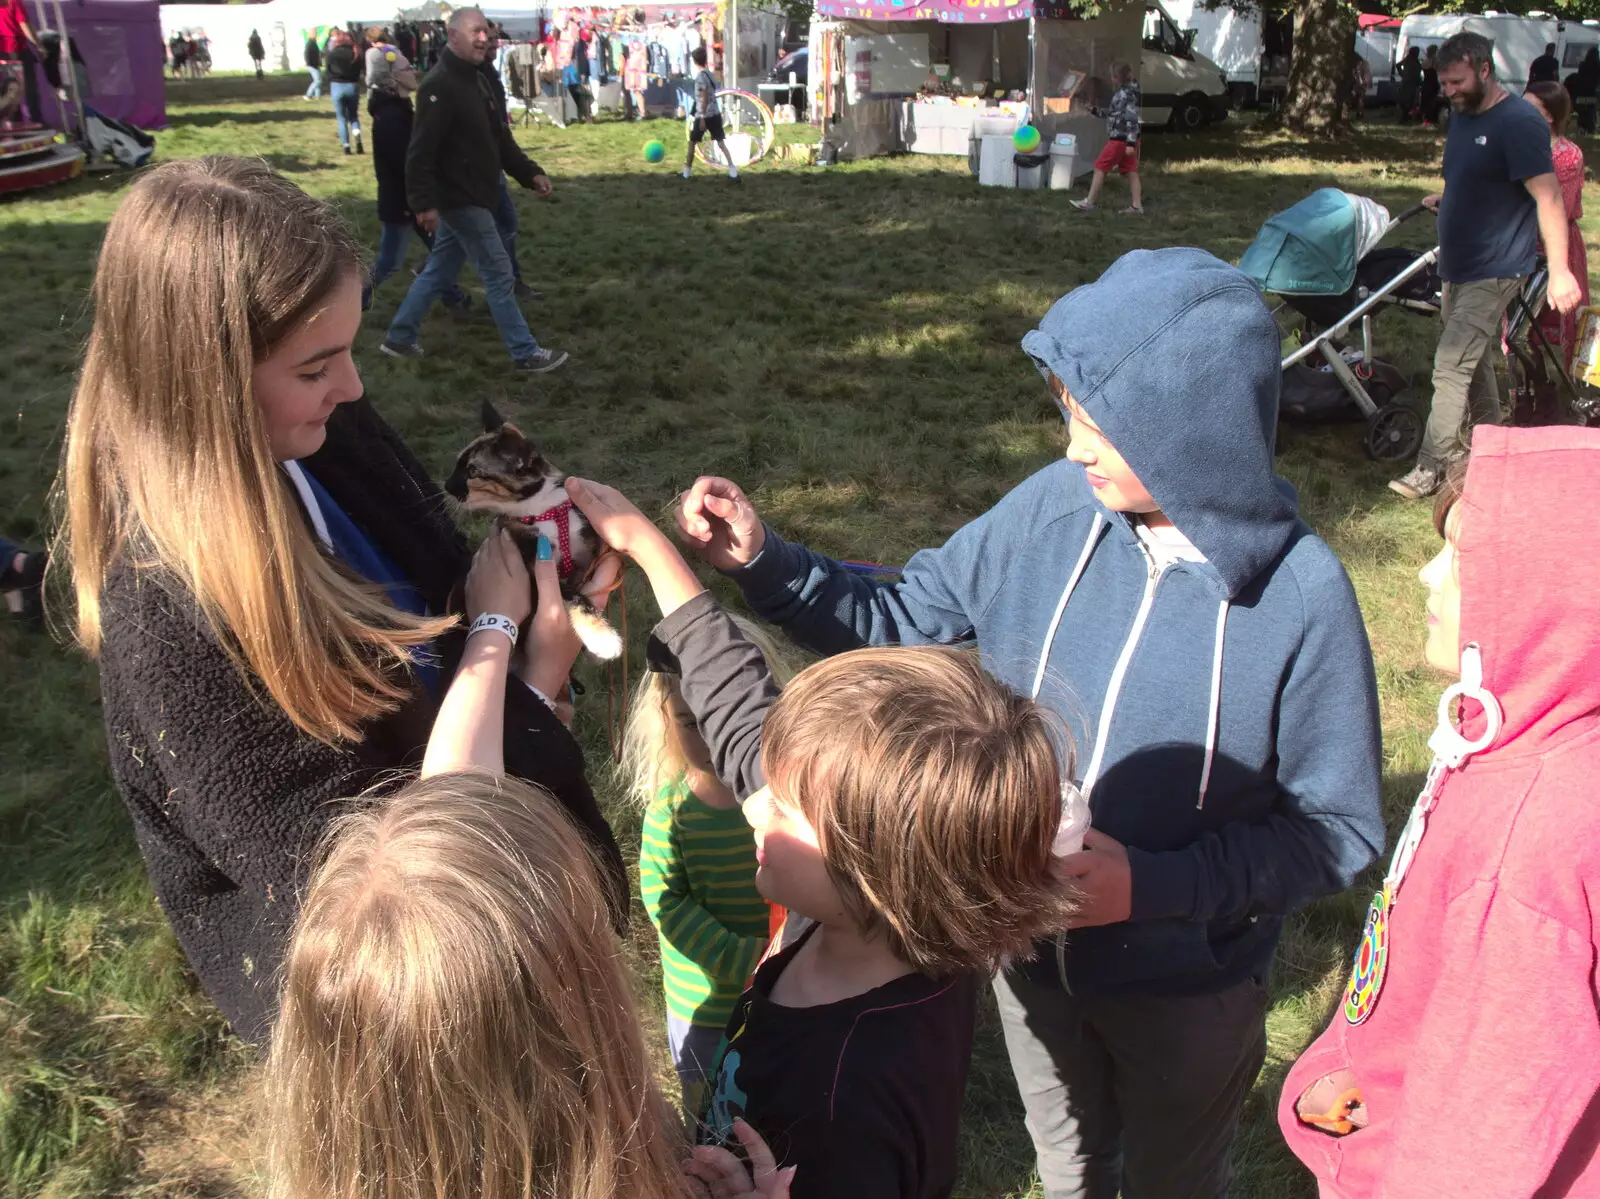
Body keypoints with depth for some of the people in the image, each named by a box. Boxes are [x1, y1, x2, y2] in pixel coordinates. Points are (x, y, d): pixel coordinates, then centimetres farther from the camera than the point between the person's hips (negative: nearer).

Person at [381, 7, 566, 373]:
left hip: (468, 197, 10)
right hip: (460, 200, -10)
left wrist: (530, 173, 11)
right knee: (499, 274, -4)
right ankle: (526, 354, 4)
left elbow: (499, 137, 20)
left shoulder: (474, 81, 14)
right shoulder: (440, 85, -19)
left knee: (438, 272, 17)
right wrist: (424, 202, -29)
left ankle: (399, 338, 28)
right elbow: (420, 150, -24)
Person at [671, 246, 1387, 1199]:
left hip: (1188, 987, -3)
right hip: (1034, 946, 3)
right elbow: (902, 621, -6)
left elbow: (1338, 831, -18)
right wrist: (764, 563, -20)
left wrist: (1153, 883, -29)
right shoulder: (1052, 510, -18)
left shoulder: (1300, 595, -26)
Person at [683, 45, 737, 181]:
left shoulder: (700, 76, -13)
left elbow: (704, 98, -19)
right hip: (715, 113, 7)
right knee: (721, 142, 5)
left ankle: (687, 171, 14)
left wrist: (702, 117, -20)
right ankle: (733, 170, -4)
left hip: (703, 115, -7)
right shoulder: (711, 75, 12)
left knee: (692, 143, 8)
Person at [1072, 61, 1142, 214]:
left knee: (1100, 167, -2)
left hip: (1120, 138, -10)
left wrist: (1131, 143, -25)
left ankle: (1088, 202, 3)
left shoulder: (1127, 94, -16)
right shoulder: (1125, 92, 13)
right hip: (1125, 138, 10)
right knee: (1130, 171, 7)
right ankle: (1137, 206, 5)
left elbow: (1132, 119, -21)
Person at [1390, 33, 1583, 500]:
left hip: (1494, 271, -9)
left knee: (1451, 365, -12)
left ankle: (1431, 469, -8)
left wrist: (1559, 271, -24)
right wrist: (1446, 202, 7)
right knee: (1474, 361, 17)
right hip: (1458, 266, 9)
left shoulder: (1519, 123, -17)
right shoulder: (1461, 116, 10)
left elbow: (1548, 196, -20)